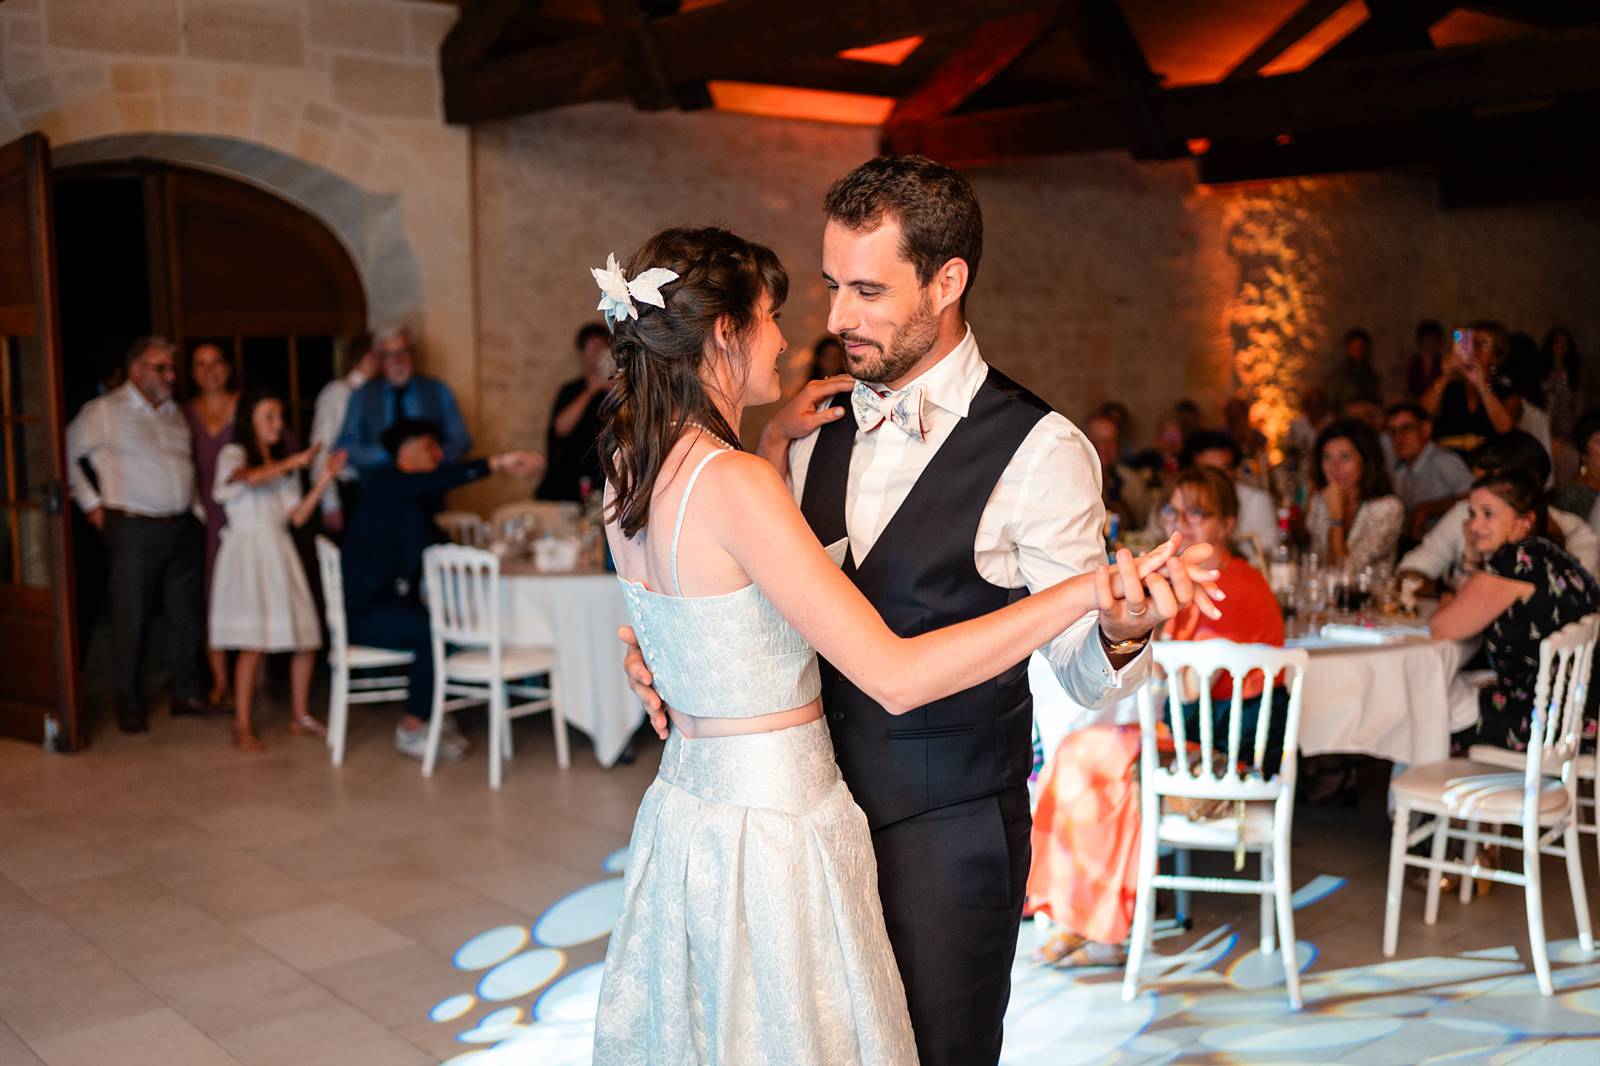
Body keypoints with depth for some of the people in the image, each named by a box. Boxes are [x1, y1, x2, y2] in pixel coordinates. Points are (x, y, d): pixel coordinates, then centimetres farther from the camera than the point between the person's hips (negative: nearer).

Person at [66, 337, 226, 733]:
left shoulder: (174, 412, 14)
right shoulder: (104, 411, -3)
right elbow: (68, 452, 2)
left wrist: (194, 504, 11)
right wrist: (90, 503, 0)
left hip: (184, 527, 6)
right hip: (134, 530, -5)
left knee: (186, 615, 11)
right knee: (132, 619, 0)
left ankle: (188, 693, 22)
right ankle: (129, 704, 12)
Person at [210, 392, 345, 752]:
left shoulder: (284, 464, 19)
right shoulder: (233, 454, 1)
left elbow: (297, 517, 9)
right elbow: (251, 478, -24)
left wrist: (323, 481, 0)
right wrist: (295, 462, -17)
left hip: (280, 553, 6)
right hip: (247, 550, -6)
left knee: (306, 639, 1)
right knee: (253, 643, -12)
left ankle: (300, 717, 16)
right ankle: (242, 726, -3)